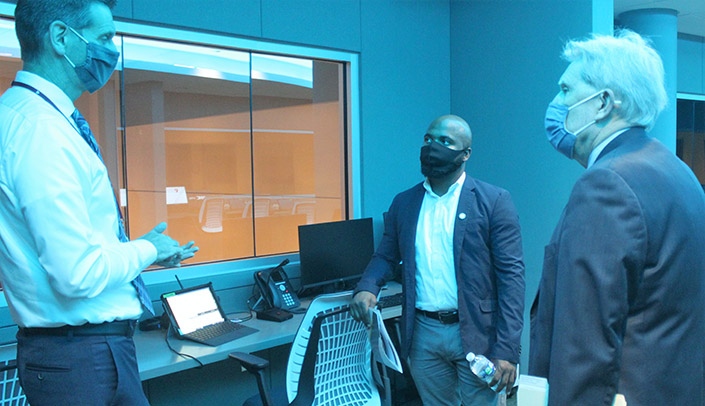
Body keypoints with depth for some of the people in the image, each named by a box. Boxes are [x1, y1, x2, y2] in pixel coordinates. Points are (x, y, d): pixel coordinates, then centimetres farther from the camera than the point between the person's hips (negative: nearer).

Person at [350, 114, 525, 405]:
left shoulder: (493, 201, -6)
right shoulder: (403, 203, 7)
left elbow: (511, 274, -9)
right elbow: (386, 256, 13)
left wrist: (506, 349, -15)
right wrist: (367, 288, -10)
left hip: (476, 334, -3)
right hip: (423, 333, 4)